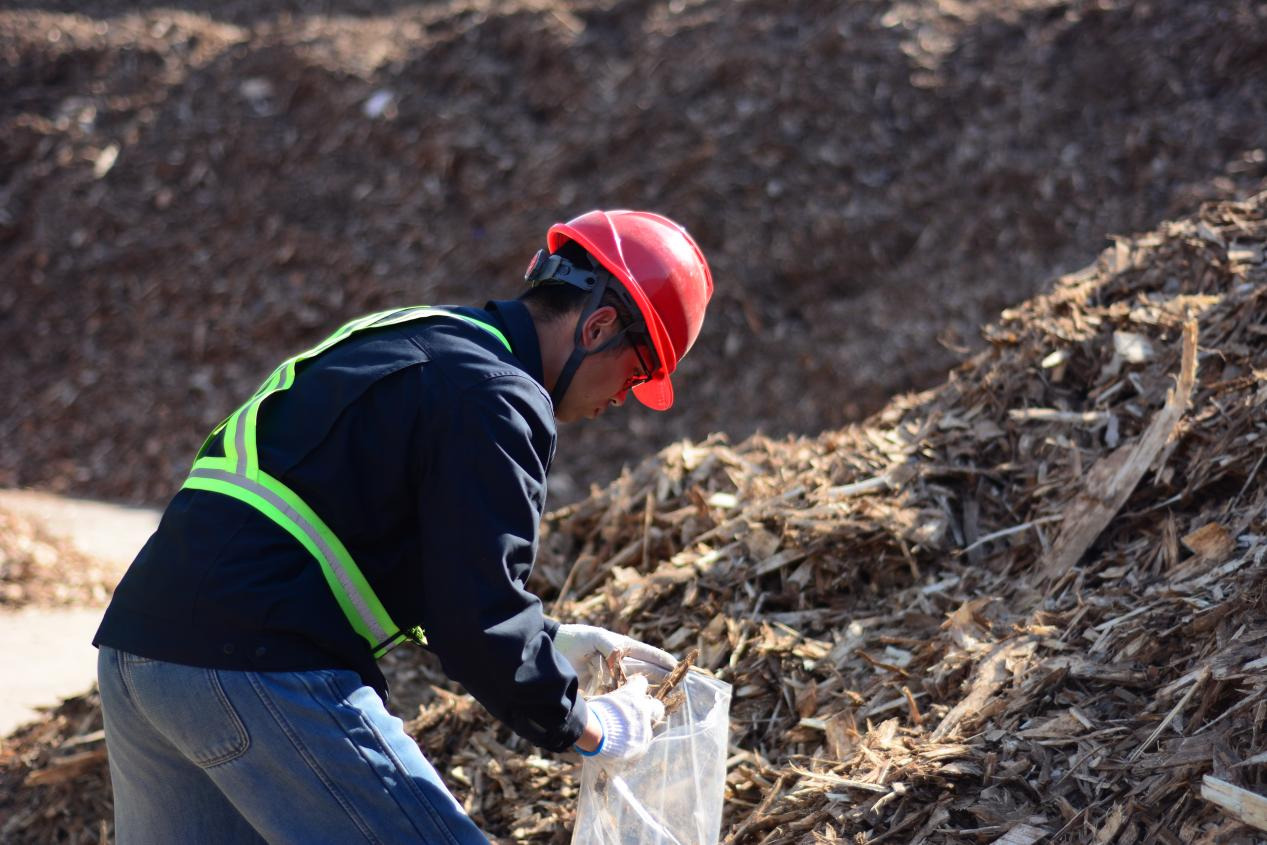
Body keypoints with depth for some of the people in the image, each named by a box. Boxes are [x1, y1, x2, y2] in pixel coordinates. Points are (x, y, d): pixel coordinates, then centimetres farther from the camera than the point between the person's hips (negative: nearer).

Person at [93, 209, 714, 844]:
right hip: (260, 670, -10)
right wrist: (588, 730, 1)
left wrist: (551, 642, 27)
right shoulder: (493, 396, -10)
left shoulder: (414, 342, 21)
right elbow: (481, 620, -14)